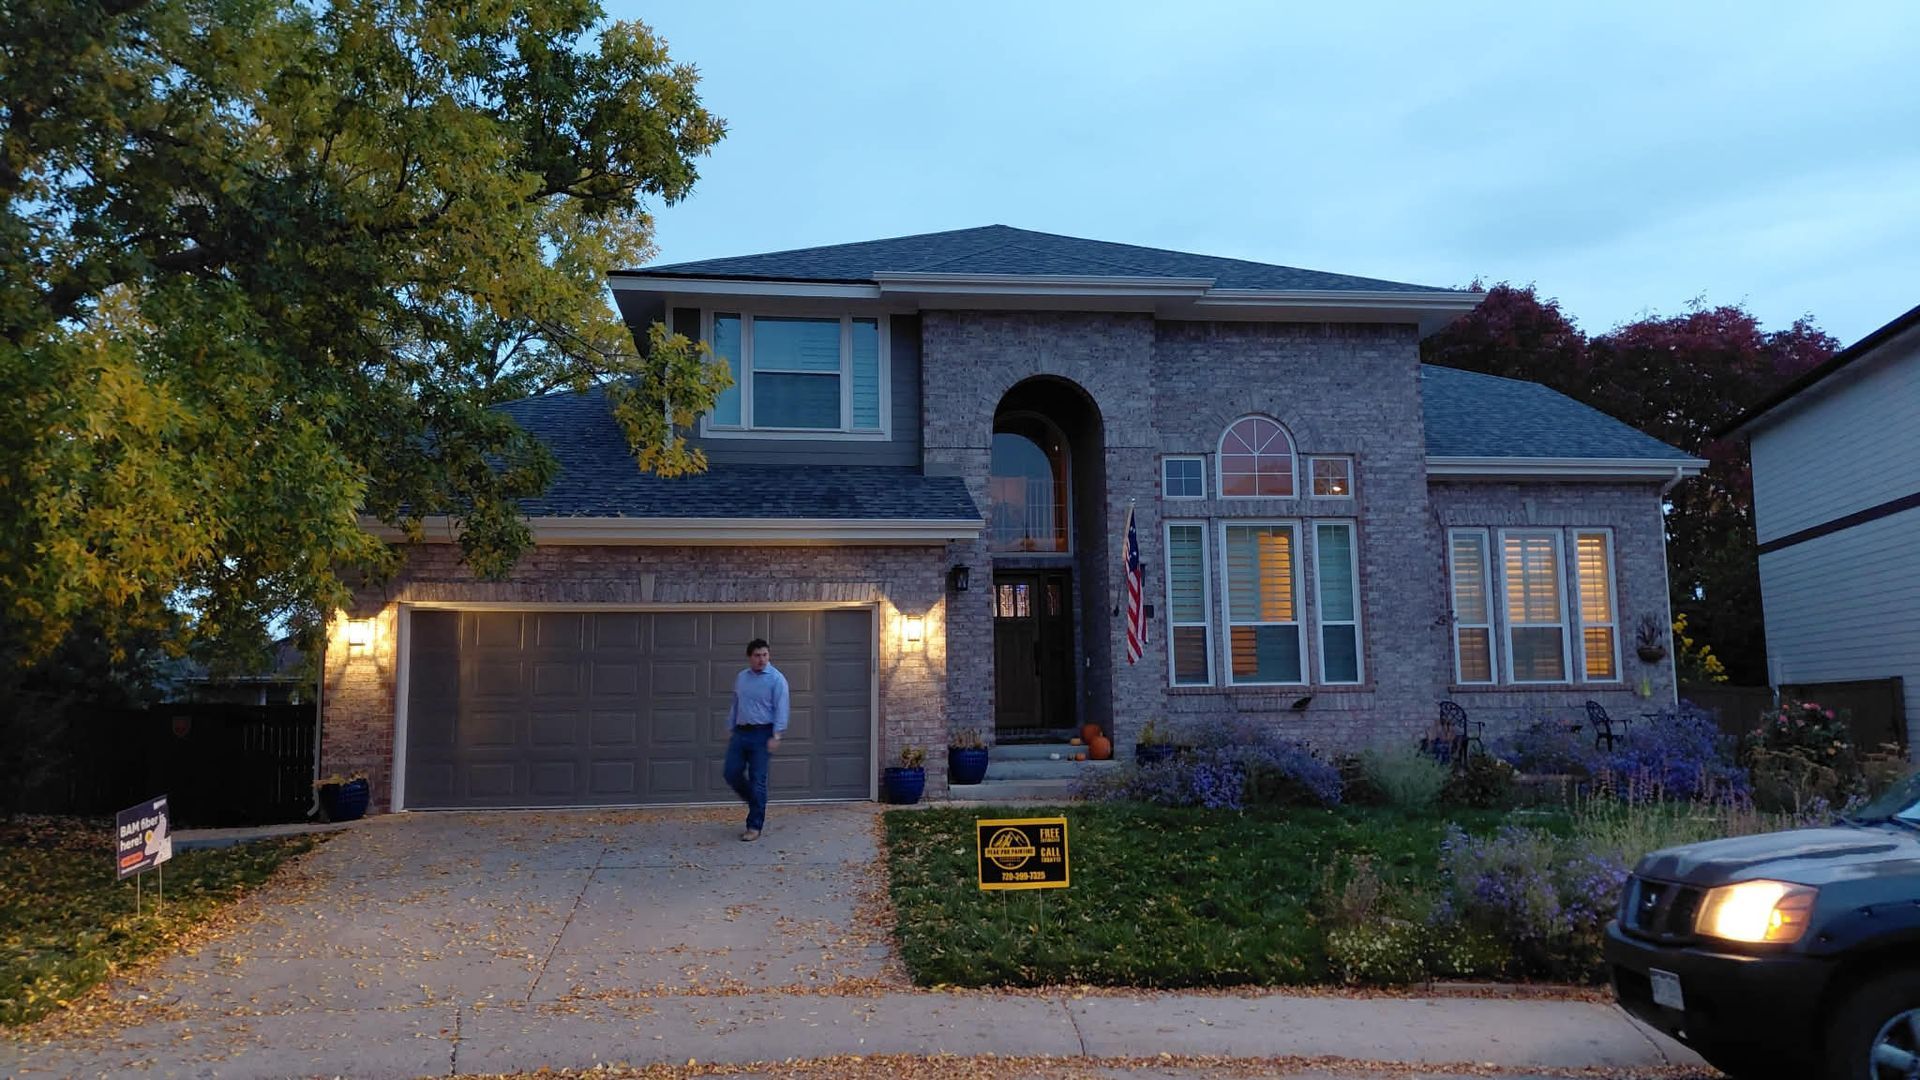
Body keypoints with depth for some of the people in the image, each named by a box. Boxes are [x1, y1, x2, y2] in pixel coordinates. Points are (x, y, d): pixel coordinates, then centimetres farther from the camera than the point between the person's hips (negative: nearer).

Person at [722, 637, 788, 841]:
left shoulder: (776, 679, -7)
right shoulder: (740, 678, 11)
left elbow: (781, 709, -12)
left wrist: (776, 736, -20)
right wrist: (730, 729, 17)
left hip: (762, 734, -6)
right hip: (740, 732, 6)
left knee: (757, 780, -4)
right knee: (731, 773, 3)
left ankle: (755, 826, 4)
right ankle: (754, 802, 29)